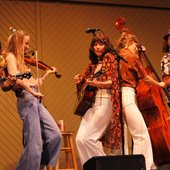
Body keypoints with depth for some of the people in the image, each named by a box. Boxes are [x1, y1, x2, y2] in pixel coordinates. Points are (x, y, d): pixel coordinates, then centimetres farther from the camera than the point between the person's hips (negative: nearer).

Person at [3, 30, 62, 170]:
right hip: (26, 100, -9)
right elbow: (15, 77, -19)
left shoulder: (21, 60, 25)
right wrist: (33, 92, -21)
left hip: (36, 101, 9)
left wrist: (47, 73, 28)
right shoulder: (10, 56, -1)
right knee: (34, 144, -12)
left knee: (55, 136, 4)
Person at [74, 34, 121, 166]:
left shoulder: (110, 58, 0)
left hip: (104, 101, -7)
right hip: (92, 102, 7)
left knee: (88, 138, -15)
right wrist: (79, 79, 5)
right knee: (80, 139, -5)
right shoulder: (92, 63, 19)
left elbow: (112, 82, -8)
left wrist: (97, 83, -25)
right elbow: (85, 76, 28)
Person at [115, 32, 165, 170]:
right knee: (142, 135, -7)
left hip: (117, 95, 8)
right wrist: (159, 84, 22)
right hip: (127, 95, -8)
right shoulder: (132, 57, -3)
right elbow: (145, 77, 6)